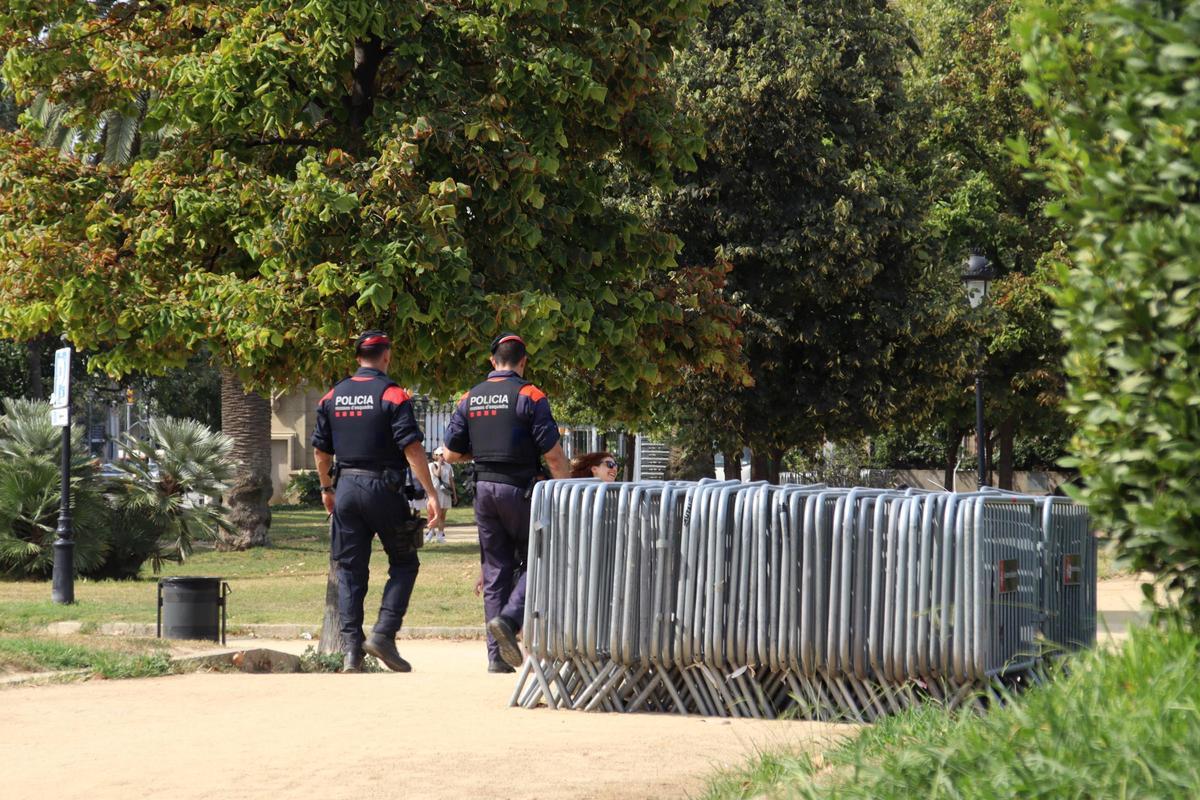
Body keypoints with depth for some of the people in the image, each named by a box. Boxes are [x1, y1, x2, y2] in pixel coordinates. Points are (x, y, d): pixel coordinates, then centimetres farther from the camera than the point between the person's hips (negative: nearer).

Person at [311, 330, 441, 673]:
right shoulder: (392, 395, -8)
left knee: (350, 571, 8)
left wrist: (326, 488, 29)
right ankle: (383, 634, -6)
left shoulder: (332, 397, 8)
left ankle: (350, 649, 3)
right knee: (404, 564, 8)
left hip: (346, 488, 5)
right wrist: (431, 494, -15)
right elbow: (412, 448, -15)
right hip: (383, 489, -5)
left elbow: (321, 450, 15)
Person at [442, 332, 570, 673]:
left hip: (484, 488, 5)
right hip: (520, 488, -5)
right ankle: (509, 619, -19)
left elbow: (451, 454, 12)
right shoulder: (529, 396, -8)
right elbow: (553, 454, -11)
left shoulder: (470, 399, 8)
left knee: (495, 569, 9)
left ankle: (497, 656, 6)